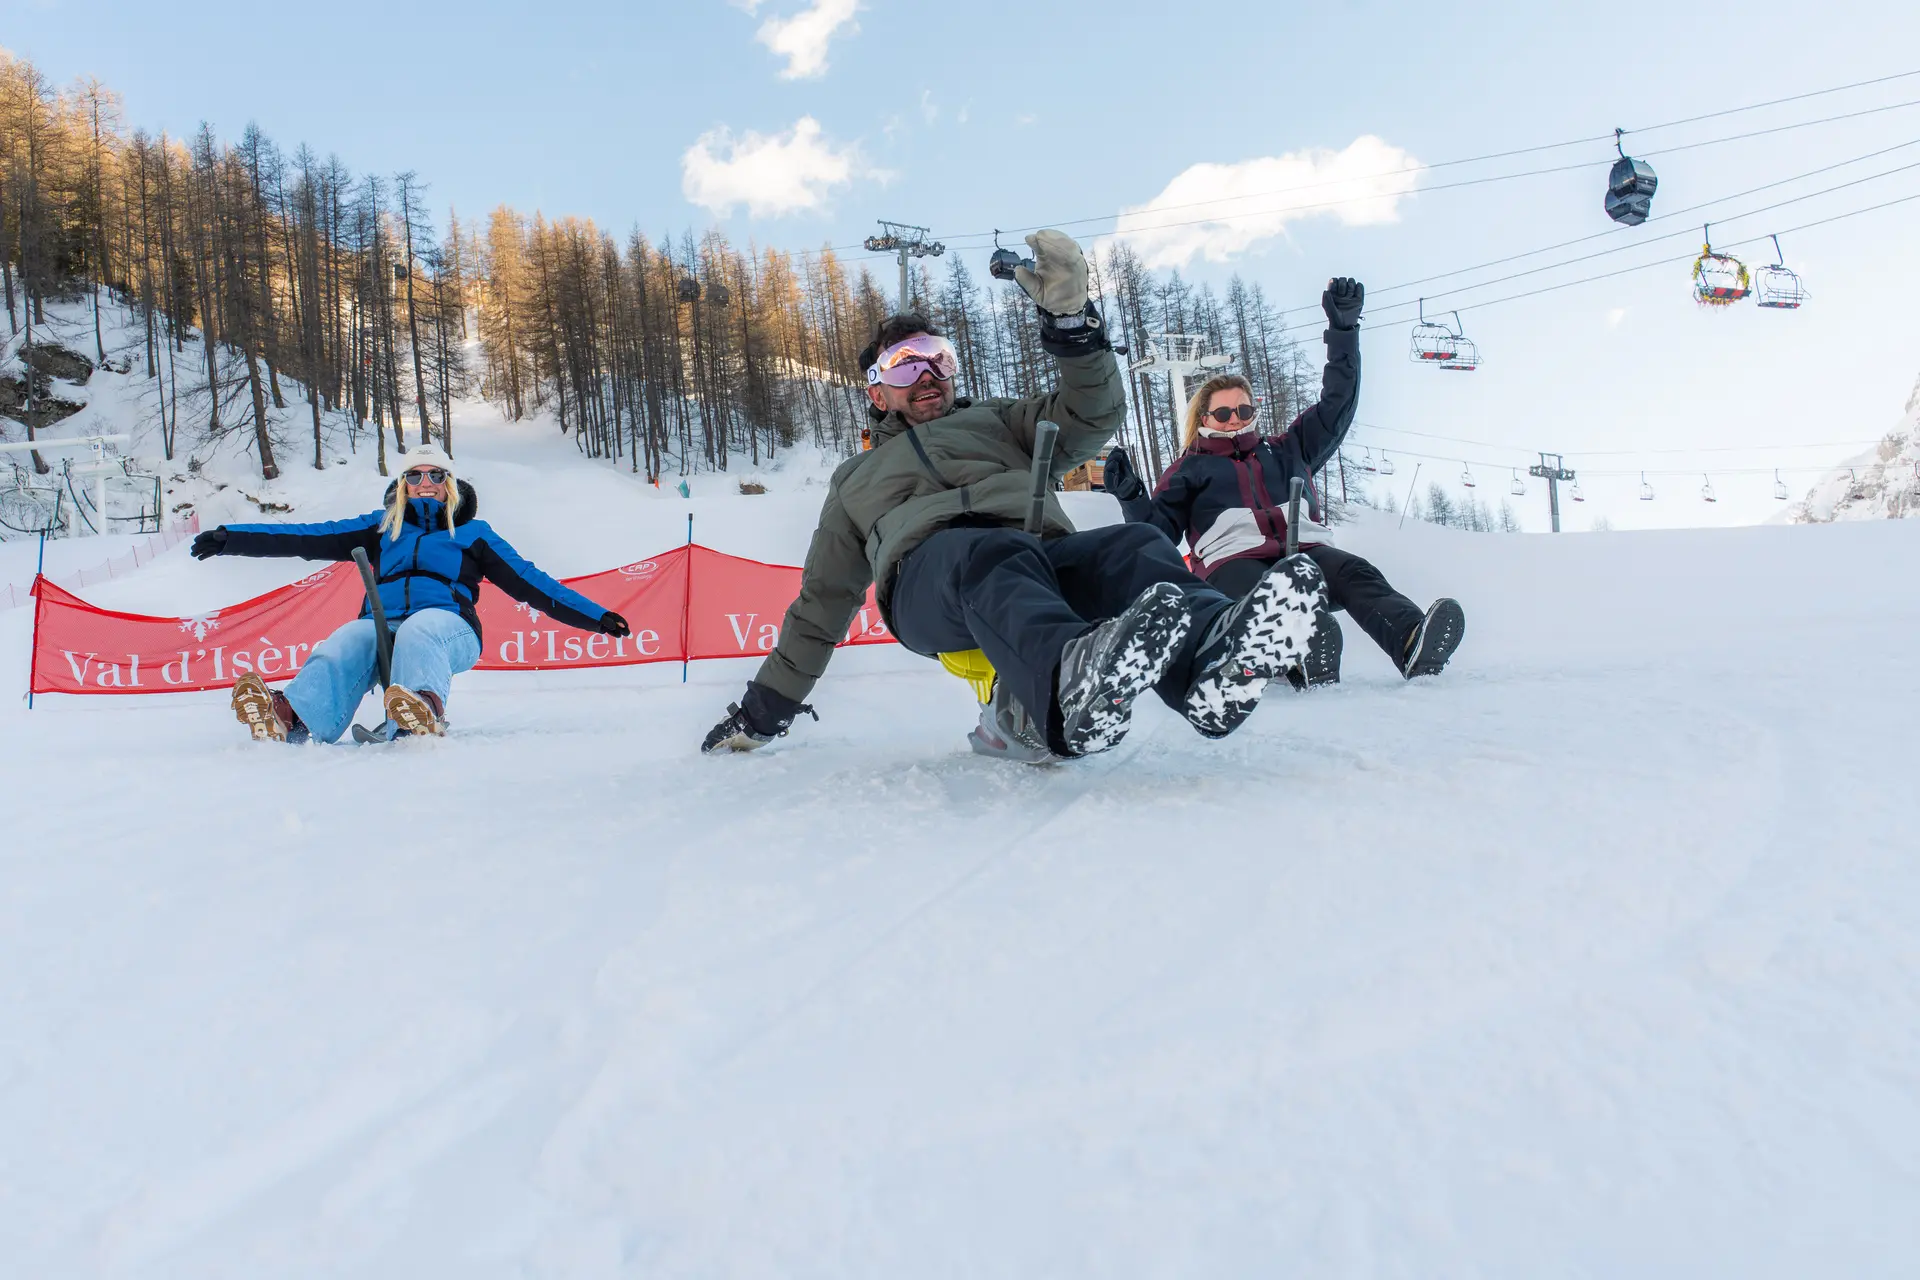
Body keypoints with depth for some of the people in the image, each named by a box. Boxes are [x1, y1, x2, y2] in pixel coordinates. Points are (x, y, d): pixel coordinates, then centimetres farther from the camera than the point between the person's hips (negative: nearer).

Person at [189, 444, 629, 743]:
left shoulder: (472, 532, 21)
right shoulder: (381, 527, 26)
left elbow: (530, 582, 15)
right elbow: (309, 538, 20)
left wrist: (594, 616, 7)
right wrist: (230, 538, 10)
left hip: (448, 627, -2)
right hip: (381, 624, 2)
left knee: (417, 630, -37)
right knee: (346, 642, -31)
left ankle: (425, 710, -66)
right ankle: (292, 718, -57)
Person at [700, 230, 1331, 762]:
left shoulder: (996, 422, 35)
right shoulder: (857, 480, 36)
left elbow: (1093, 416, 17)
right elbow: (821, 605, 34)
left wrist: (1069, 317, 1)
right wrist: (763, 711, 28)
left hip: (1045, 557, 3)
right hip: (930, 574, -2)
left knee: (1135, 545, -30)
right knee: (996, 552, -39)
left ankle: (1210, 659, -63)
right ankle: (1071, 680, -72)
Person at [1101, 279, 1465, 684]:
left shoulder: (1286, 451, 32)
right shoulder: (1190, 468, 25)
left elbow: (1337, 405, 29)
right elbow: (1158, 531, 18)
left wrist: (1343, 328, 23)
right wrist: (1131, 497, -1)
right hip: (1233, 562, -3)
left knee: (1354, 572, -30)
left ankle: (1413, 645, -56)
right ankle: (1305, 659, -70)